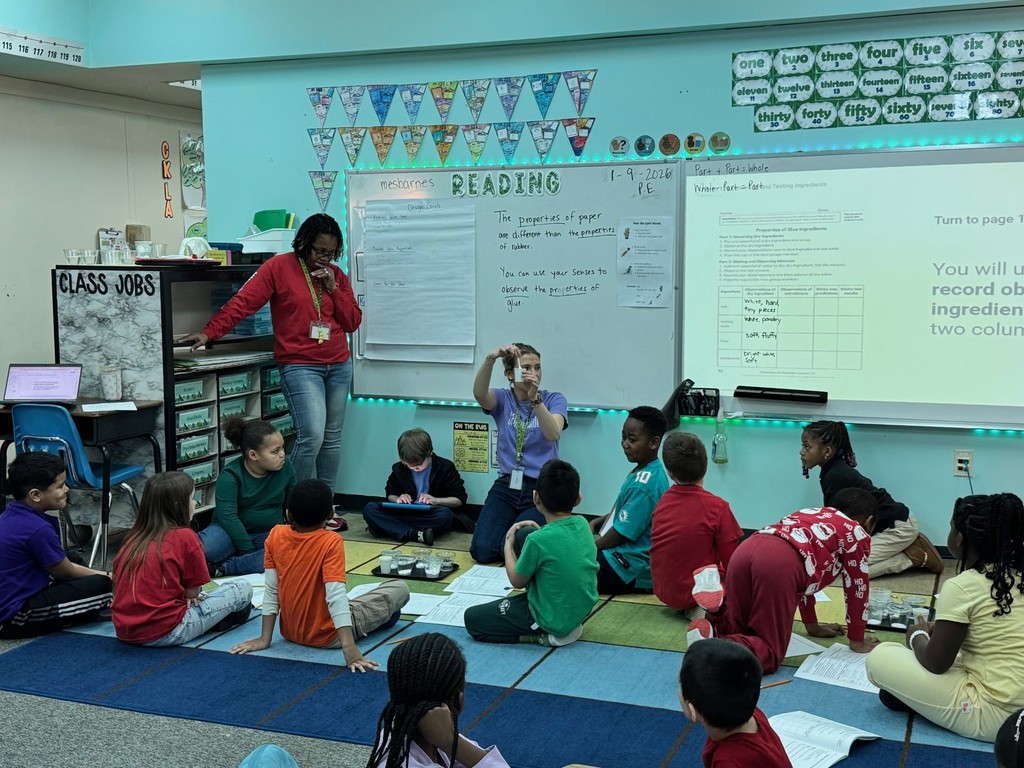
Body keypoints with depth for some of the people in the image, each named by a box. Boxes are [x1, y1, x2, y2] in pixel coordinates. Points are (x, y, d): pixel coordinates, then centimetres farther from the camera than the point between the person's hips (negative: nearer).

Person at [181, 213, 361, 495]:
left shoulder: (336, 275, 11)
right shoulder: (279, 267, -4)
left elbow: (353, 322, 9)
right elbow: (242, 302, -9)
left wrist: (333, 288, -4)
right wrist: (209, 332, -17)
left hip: (339, 366, 6)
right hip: (300, 366, -6)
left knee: (332, 439, 10)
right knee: (311, 436, -17)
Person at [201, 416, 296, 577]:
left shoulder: (286, 468, -2)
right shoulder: (230, 474, -13)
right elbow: (227, 515, -20)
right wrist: (248, 550, -24)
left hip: (269, 533, 4)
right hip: (232, 531, -4)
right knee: (205, 548, -38)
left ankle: (222, 568, -27)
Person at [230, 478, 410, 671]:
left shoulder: (276, 535, -9)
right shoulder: (331, 542, -22)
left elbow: (271, 590, -6)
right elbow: (336, 595, -30)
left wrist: (265, 639, 0)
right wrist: (350, 649, -33)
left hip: (290, 634, 5)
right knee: (400, 588, 6)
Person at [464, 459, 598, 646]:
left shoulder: (537, 540, -26)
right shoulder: (582, 524, -6)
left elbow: (517, 581, -8)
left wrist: (508, 545, 4)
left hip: (553, 620, -7)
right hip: (583, 608, 7)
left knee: (472, 618, 8)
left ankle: (544, 635, -2)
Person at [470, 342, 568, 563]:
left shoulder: (553, 399, 0)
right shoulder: (502, 399, 4)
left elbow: (553, 434, -21)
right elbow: (479, 394, -22)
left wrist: (535, 399, -38)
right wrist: (490, 359, -40)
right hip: (506, 485, 2)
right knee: (482, 551, -13)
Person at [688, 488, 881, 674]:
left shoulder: (810, 514, 42)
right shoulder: (856, 533, 23)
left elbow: (805, 575, 47)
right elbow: (857, 588, 25)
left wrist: (812, 625, 54)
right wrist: (857, 641, 36)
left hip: (745, 549, 7)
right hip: (779, 563, -6)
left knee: (739, 630, 21)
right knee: (769, 650, 0)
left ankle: (719, 602, -7)